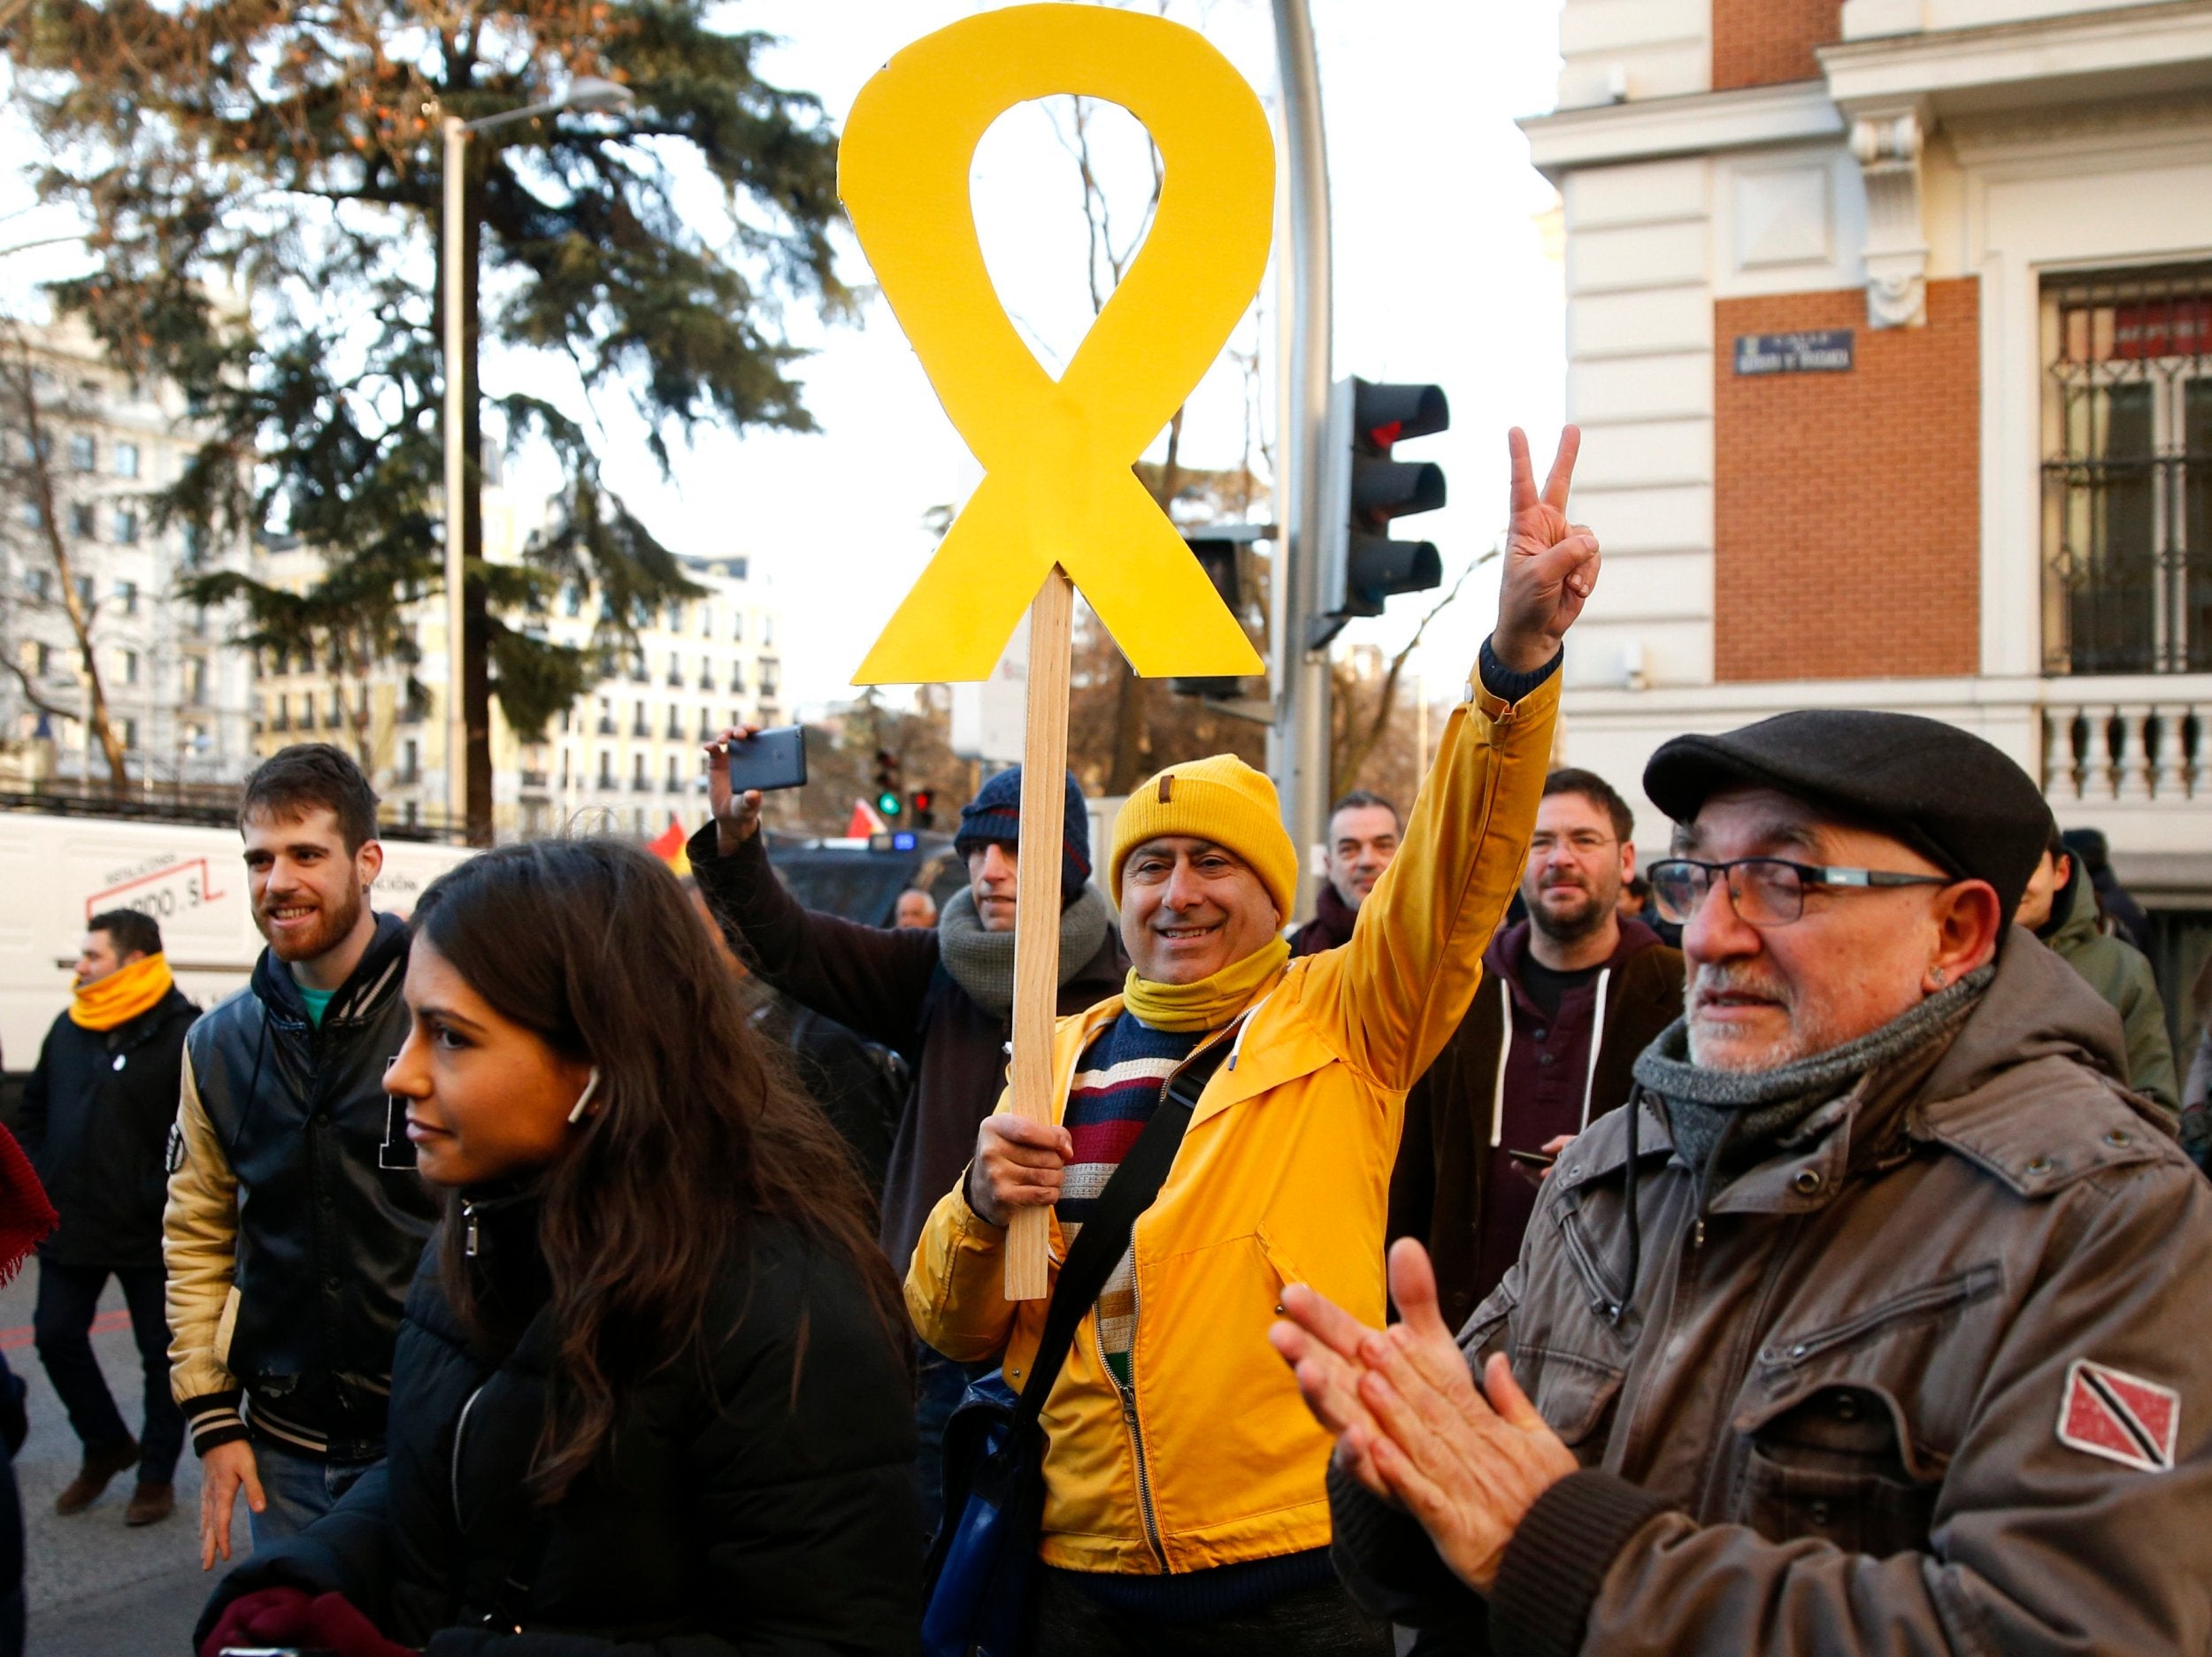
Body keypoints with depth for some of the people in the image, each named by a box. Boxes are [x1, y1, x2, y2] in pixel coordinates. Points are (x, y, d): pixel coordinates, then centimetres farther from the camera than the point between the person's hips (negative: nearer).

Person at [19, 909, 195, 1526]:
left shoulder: (182, 1032, -16)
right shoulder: (69, 1027, 6)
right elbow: (36, 1109, 17)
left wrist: (165, 1198, -19)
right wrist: (39, 1180, 8)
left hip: (151, 1235, -6)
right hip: (70, 1224, 7)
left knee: (162, 1352, 7)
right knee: (56, 1336, 11)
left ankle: (157, 1474, 23)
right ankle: (106, 1446, 33)